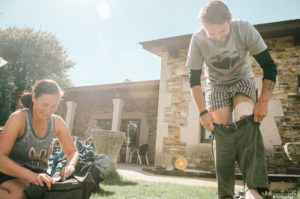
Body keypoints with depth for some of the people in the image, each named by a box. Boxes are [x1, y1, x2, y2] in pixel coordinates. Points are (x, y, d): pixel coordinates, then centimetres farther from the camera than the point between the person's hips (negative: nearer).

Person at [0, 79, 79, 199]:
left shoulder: (57, 122, -4)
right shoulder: (19, 118, -18)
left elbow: (73, 151, 5)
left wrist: (70, 165, -19)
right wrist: (32, 176, -40)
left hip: (38, 174, 5)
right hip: (11, 173, -4)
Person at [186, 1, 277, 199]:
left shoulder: (245, 30, -25)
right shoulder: (198, 40, -23)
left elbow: (269, 67, -17)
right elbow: (194, 80, -14)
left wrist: (263, 102, -22)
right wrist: (203, 112, -18)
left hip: (243, 80, 0)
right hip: (216, 85, 1)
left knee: (246, 122, -27)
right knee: (221, 133, -13)